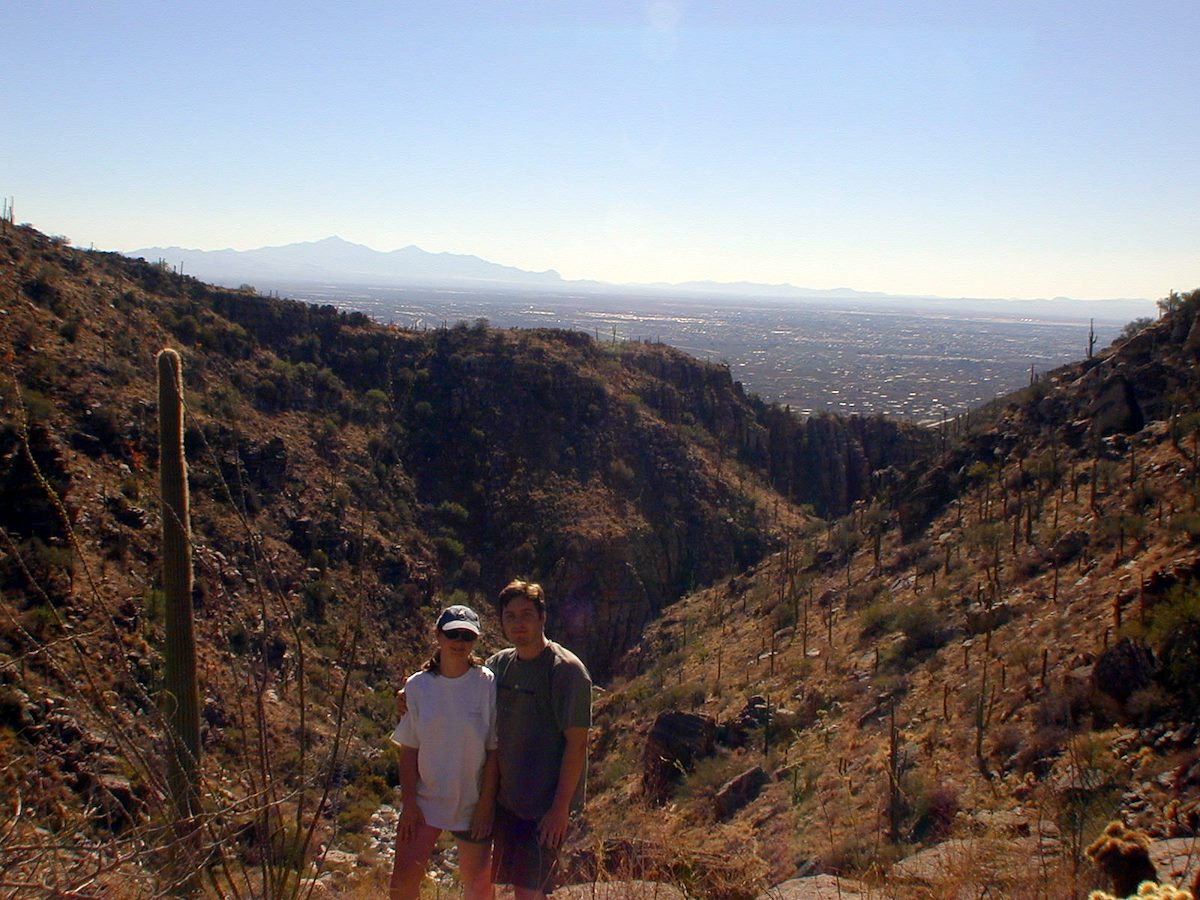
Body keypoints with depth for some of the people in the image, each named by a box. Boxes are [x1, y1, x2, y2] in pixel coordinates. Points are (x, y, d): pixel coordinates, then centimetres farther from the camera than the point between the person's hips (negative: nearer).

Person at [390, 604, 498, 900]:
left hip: (473, 803, -1)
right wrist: (409, 804, -5)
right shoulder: (417, 686, -4)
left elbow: (495, 751, -7)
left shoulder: (488, 685, -10)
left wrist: (485, 806, -9)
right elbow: (408, 751, 0)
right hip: (425, 800, 2)